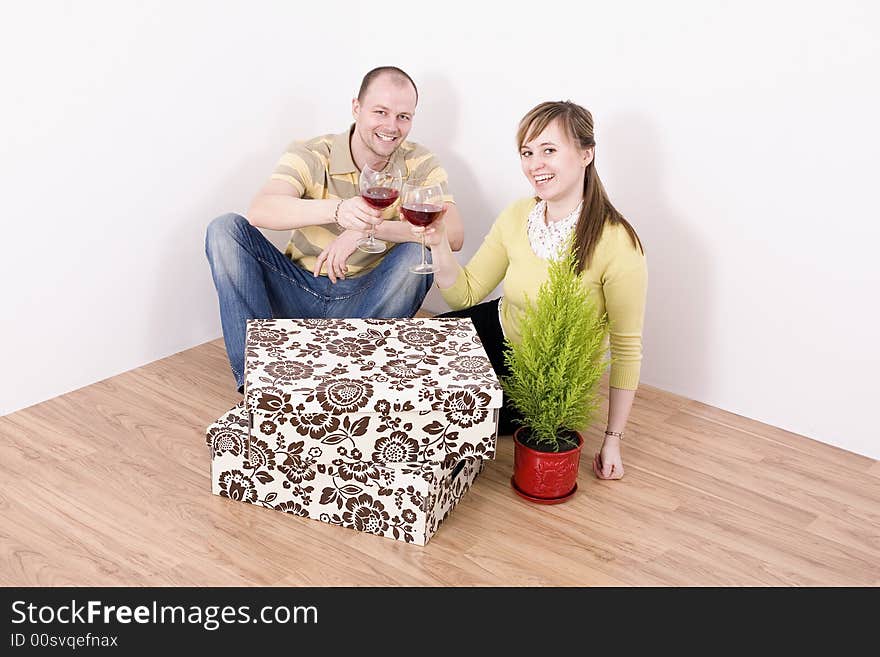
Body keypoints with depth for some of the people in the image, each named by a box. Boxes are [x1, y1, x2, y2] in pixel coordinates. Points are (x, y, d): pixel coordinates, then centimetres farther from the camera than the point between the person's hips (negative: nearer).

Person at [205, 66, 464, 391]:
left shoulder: (419, 164, -6)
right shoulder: (312, 155, -10)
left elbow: (453, 234, -21)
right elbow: (259, 211, -29)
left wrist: (369, 228, -32)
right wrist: (338, 211, -47)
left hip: (366, 299, 0)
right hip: (301, 289, 1)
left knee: (418, 252, -26)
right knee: (226, 229, -18)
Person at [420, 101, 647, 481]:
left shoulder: (616, 244, -28)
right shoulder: (517, 216, -11)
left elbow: (626, 348, -19)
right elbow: (465, 293, -3)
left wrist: (612, 440, -15)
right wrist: (439, 245, -23)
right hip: (501, 331, 5)